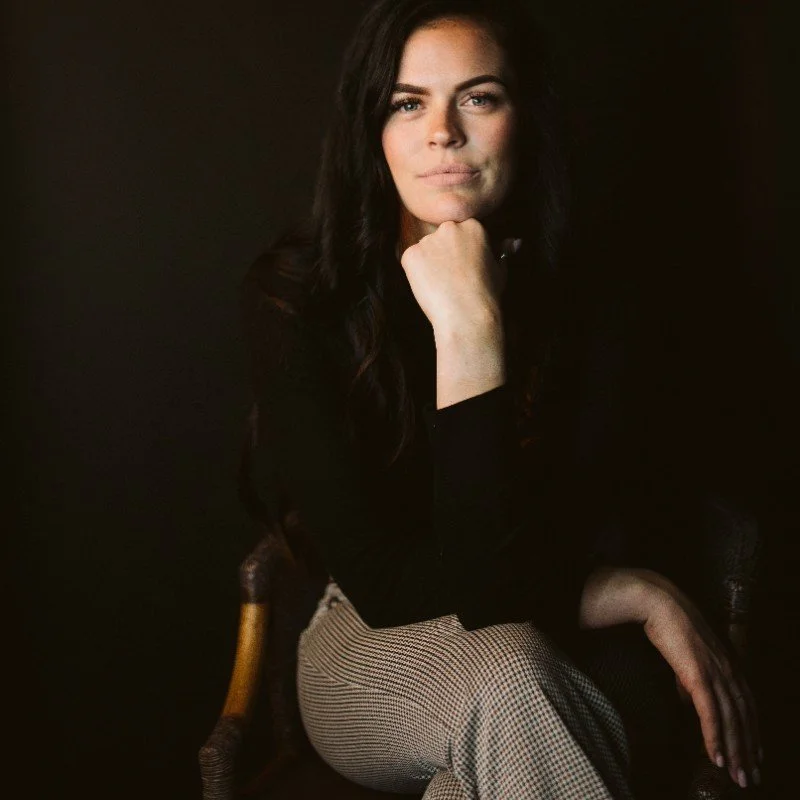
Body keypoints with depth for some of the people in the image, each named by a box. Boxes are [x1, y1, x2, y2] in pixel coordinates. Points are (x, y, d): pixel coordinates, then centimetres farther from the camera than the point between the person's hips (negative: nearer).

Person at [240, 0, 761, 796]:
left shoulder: (573, 290, -12)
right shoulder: (295, 298, -16)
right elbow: (383, 585, -20)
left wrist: (470, 332, -30)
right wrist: (631, 590, -25)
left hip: (557, 642, 1)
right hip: (368, 650, -1)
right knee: (508, 677, -35)